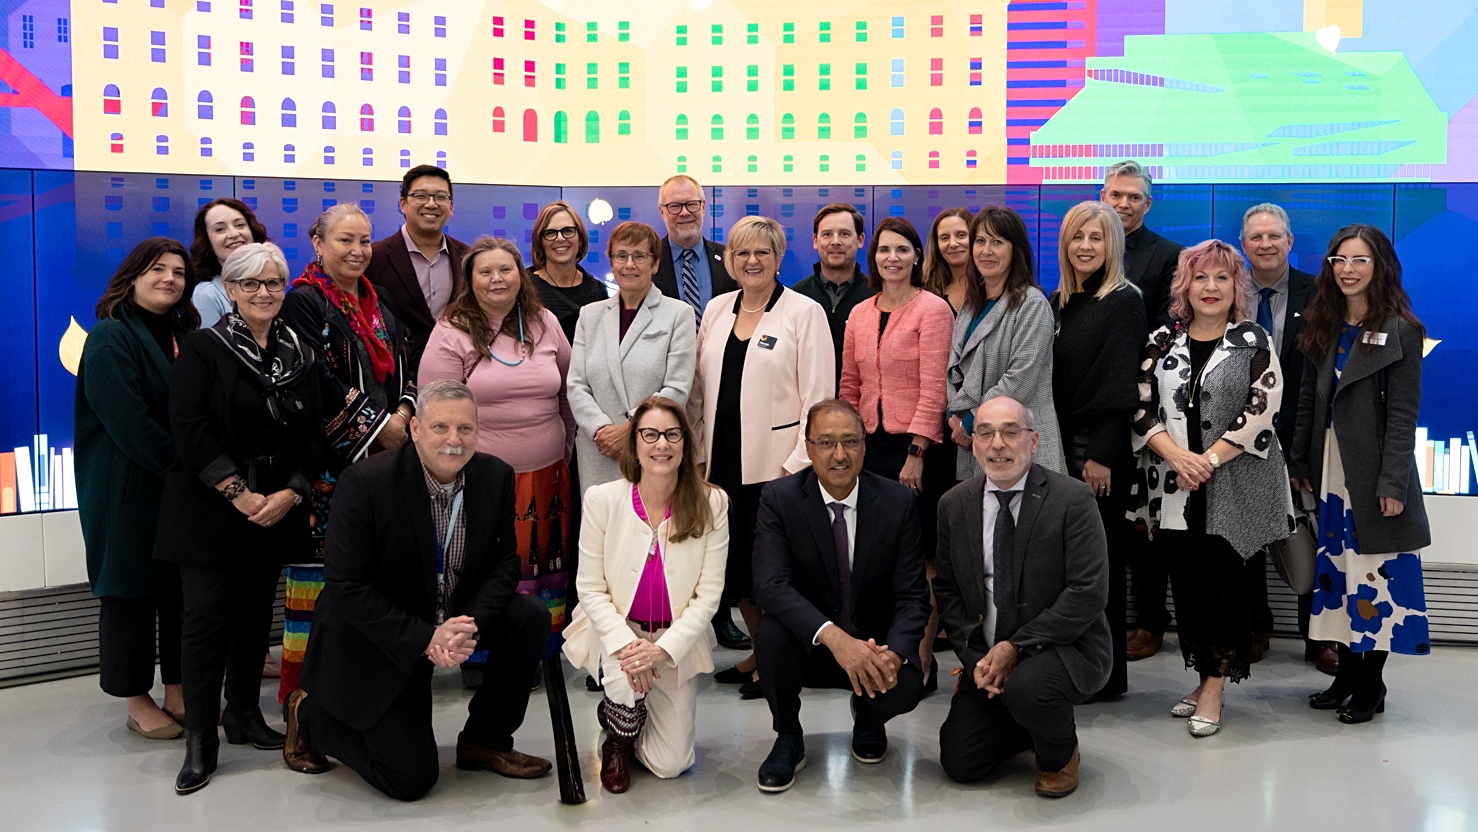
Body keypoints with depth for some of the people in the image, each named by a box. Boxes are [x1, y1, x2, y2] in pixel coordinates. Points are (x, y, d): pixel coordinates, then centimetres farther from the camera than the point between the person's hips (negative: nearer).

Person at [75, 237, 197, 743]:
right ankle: (137, 703, 14)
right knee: (130, 592, 4)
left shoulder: (182, 336, 12)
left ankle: (177, 691, 21)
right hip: (128, 491, -6)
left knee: (182, 588, 9)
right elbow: (128, 421, -19)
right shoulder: (110, 338, -10)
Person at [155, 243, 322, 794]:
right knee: (208, 615, -7)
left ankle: (243, 712, 26)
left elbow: (313, 433, 7)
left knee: (257, 611, 10)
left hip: (277, 509, 4)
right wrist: (239, 493, -15)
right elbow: (188, 429, -11)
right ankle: (200, 738, 1)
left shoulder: (298, 353, 9)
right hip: (210, 509, -4)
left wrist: (289, 494, -7)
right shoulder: (203, 348, -4)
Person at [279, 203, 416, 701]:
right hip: (329, 459, -7)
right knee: (318, 564, -4)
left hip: (383, 455, 7)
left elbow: (404, 367, 16)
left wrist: (402, 413, -3)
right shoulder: (304, 302, -5)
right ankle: (301, 685, 5)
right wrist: (378, 426, -13)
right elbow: (321, 381, -14)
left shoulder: (377, 304, 18)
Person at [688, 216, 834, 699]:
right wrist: (698, 455, 10)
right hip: (724, 460, 5)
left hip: (776, 464, -5)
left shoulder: (804, 312, -3)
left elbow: (819, 395, -7)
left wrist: (798, 463, -13)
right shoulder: (717, 309, 12)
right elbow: (700, 388, 15)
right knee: (734, 561, 10)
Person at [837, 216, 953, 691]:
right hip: (870, 446, 5)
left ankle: (923, 661, 8)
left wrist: (915, 453, -15)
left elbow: (933, 389, -10)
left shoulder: (933, 309, -4)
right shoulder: (860, 314, 14)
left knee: (921, 558, -1)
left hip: (916, 446, -5)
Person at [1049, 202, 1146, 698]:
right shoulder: (1057, 303, 14)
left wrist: (1103, 455, -17)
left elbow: (1119, 383, -12)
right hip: (1057, 447, 6)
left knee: (1099, 559, 1)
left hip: (1098, 451, -6)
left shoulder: (1123, 302, -6)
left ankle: (1105, 672, 11)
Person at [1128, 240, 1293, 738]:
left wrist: (1210, 459, -16)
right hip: (1173, 487, 3)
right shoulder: (1162, 342, 8)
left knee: (1225, 582, -3)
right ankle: (1205, 676, 20)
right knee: (1186, 582, 7)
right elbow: (1142, 407, 2)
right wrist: (1176, 456, -13)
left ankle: (1214, 686, 5)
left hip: (1233, 487, -3)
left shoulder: (1254, 343, 0)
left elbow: (1262, 410, -9)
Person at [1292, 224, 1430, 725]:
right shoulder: (1323, 327, 9)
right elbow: (1308, 400, 10)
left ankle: (1370, 686, 12)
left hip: (1373, 471, -6)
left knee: (1374, 578, 1)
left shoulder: (1400, 332, -8)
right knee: (1338, 573, 11)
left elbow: (1403, 415, -11)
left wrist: (1392, 484, -16)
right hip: (1330, 471, 6)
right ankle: (1348, 673, 21)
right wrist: (1301, 463, 5)